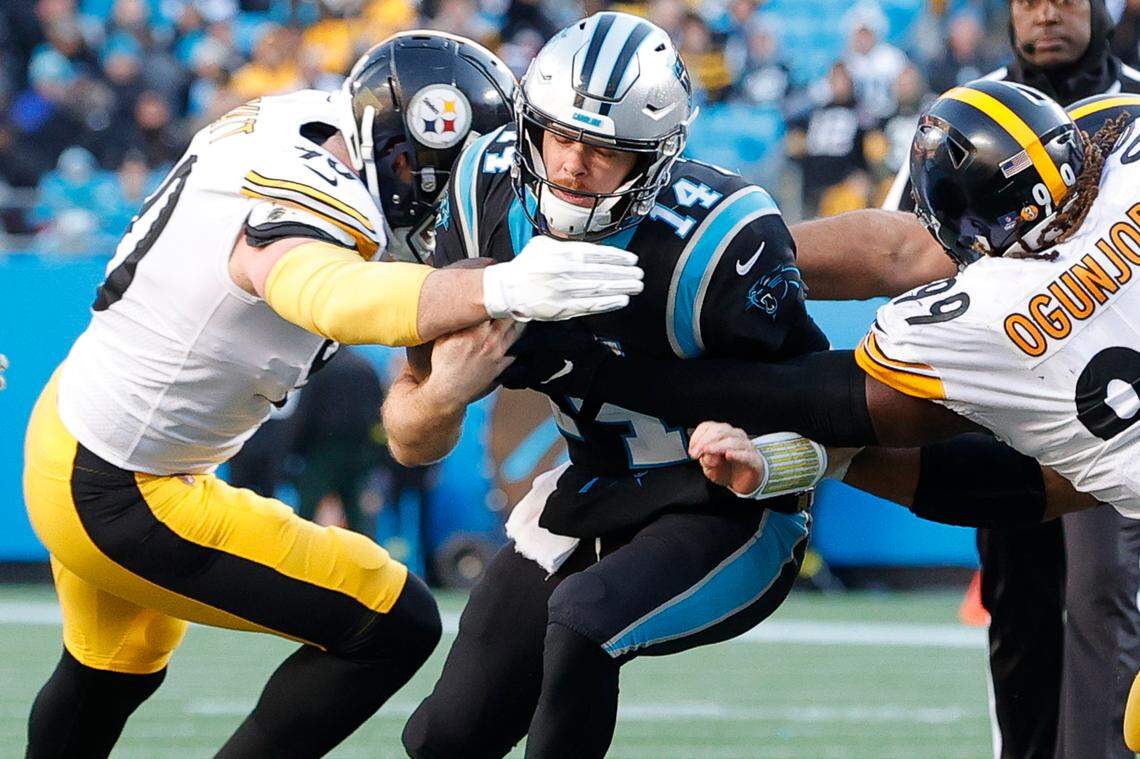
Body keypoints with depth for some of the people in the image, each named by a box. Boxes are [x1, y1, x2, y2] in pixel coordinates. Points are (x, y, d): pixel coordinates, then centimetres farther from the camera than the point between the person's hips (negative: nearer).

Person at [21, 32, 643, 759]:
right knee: (397, 628, -6)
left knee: (112, 674, 33)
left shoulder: (295, 119, -5)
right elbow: (336, 297, -54)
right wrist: (499, 290, -69)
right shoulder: (308, 212, -31)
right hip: (121, 500, -10)